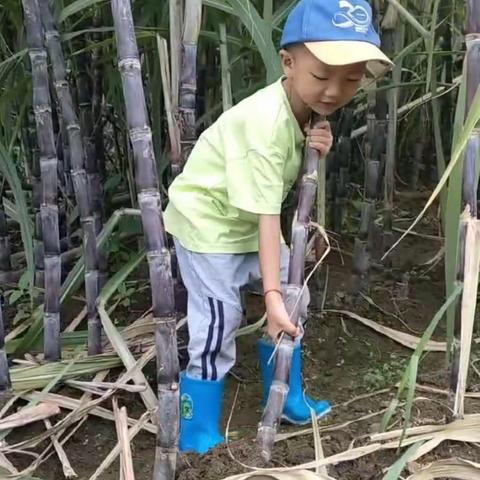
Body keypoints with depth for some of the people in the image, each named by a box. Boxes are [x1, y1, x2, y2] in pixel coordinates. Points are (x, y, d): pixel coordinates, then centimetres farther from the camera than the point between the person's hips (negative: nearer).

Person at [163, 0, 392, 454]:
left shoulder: (305, 107, -5)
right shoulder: (264, 122, -33)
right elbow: (267, 214, -35)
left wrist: (315, 151, -14)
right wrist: (271, 295, -36)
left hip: (247, 219, 9)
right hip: (206, 220, -9)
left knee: (294, 301, 12)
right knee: (218, 323, -10)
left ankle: (286, 400, 32)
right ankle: (198, 436, 10)